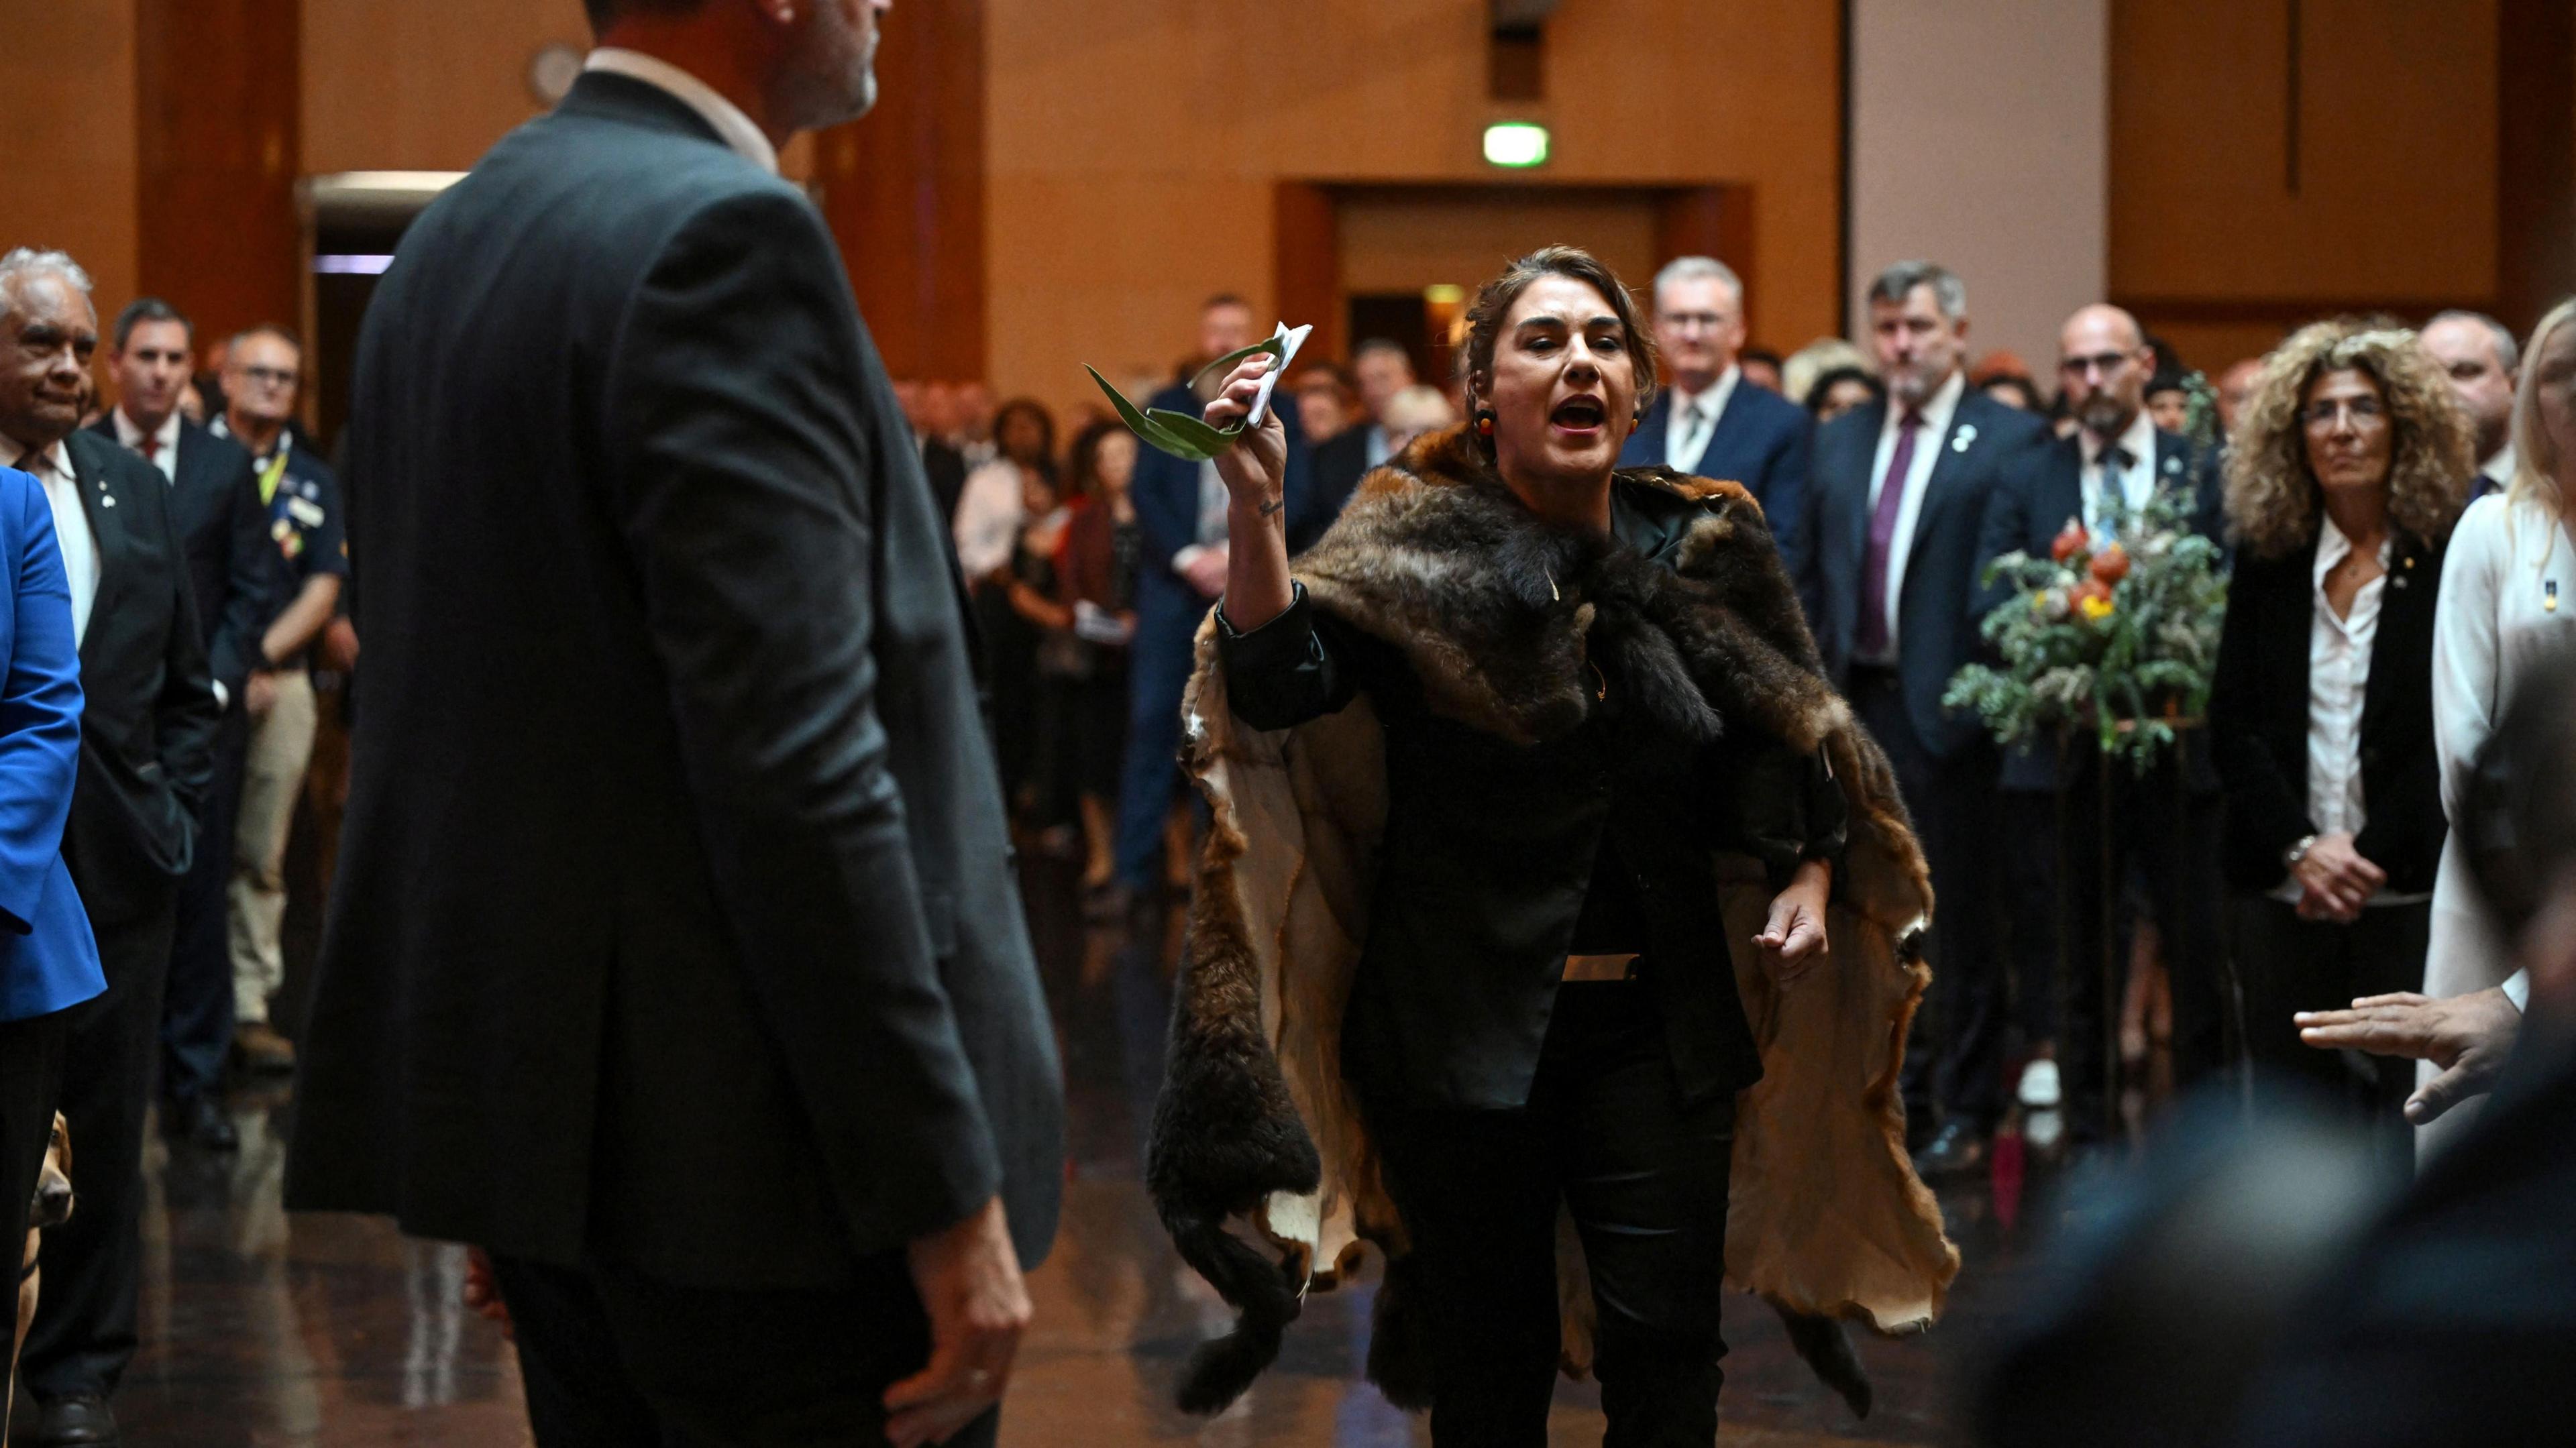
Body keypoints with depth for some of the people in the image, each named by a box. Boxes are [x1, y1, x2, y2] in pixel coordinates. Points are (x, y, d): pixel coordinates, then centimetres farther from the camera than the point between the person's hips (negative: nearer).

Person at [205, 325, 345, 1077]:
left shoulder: (314, 480, 12)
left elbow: (323, 590, 7)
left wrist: (261, 659, -7)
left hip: (277, 684, 3)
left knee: (261, 857, 3)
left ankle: (249, 1006, 7)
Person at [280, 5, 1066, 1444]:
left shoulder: (447, 242, 14)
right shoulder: (724, 238, -15)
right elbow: (796, 761, -22)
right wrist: (948, 1199, -20)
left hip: (542, 1111, 9)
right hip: (756, 1160, -9)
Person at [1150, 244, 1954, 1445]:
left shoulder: (1701, 551, 5)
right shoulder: (1417, 555, -5)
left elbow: (1789, 746, 18)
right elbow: (1282, 684, -22)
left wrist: (1807, 873, 1)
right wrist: (1256, 506, -34)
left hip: (1655, 1027, 3)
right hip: (1466, 1021, -2)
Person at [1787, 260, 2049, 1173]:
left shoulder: (2010, 441, -4)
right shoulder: (1839, 443, 14)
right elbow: (1806, 575, 15)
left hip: (1949, 712, -5)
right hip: (1857, 711, 6)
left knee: (1961, 916, 1)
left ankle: (1960, 1108, 9)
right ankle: (1898, 1091, 21)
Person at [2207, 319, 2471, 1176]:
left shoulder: (2450, 560, -2)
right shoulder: (2268, 560, 8)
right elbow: (2232, 726, 5)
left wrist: (2370, 857, -12)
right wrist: (2301, 848, -9)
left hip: (2409, 895, -3)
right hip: (2284, 897, 3)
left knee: (2405, 1114, -5)